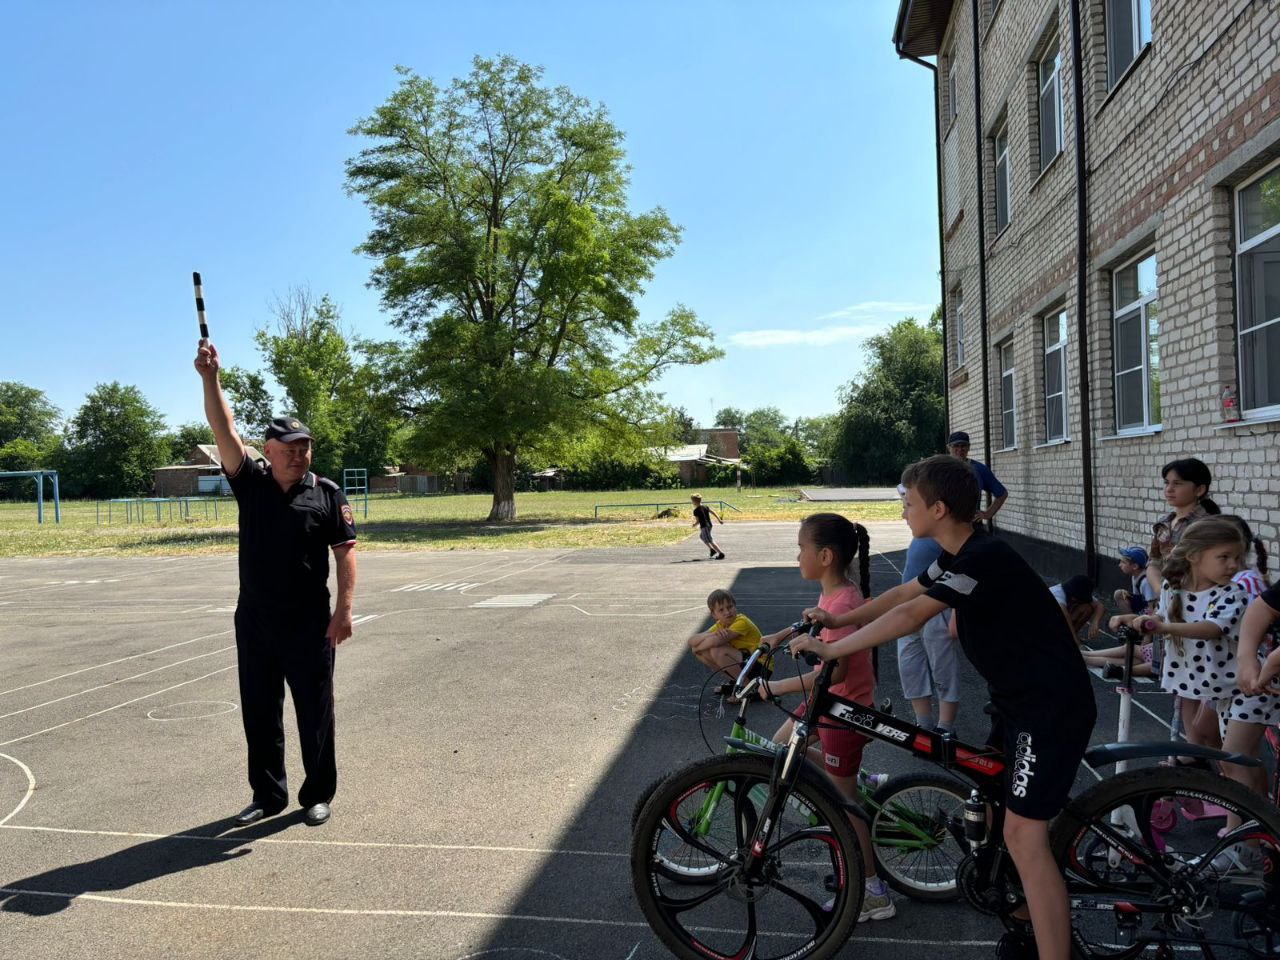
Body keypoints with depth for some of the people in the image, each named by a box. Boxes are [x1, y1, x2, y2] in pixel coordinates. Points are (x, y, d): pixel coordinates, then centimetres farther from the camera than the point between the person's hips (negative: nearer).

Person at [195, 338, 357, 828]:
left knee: (315, 713, 6)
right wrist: (210, 378, -18)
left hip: (309, 623, -3)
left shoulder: (326, 493, -3)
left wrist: (344, 608, -13)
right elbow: (224, 431, -7)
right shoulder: (250, 484, 3)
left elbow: (345, 550, -5)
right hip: (254, 621, 3)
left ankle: (318, 795, 22)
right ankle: (267, 795, 29)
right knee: (259, 714, 13)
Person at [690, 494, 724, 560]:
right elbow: (713, 513, 8)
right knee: (702, 536, 30)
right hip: (709, 525, 9)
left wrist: (694, 525, 9)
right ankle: (712, 549, 24)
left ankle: (721, 553, -10)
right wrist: (719, 520, 13)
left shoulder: (696, 511, -11)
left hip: (704, 527, -9)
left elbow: (697, 521, -11)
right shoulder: (706, 507, 9)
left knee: (710, 541, -6)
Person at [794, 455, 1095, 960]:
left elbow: (911, 615, -30)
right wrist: (839, 619, 4)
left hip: (1053, 708, -10)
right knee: (990, 816, 17)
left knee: (1023, 834, -11)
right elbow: (904, 593, 13)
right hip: (1017, 699, 10)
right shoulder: (958, 556, 5)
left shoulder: (985, 558, -25)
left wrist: (830, 649, -26)